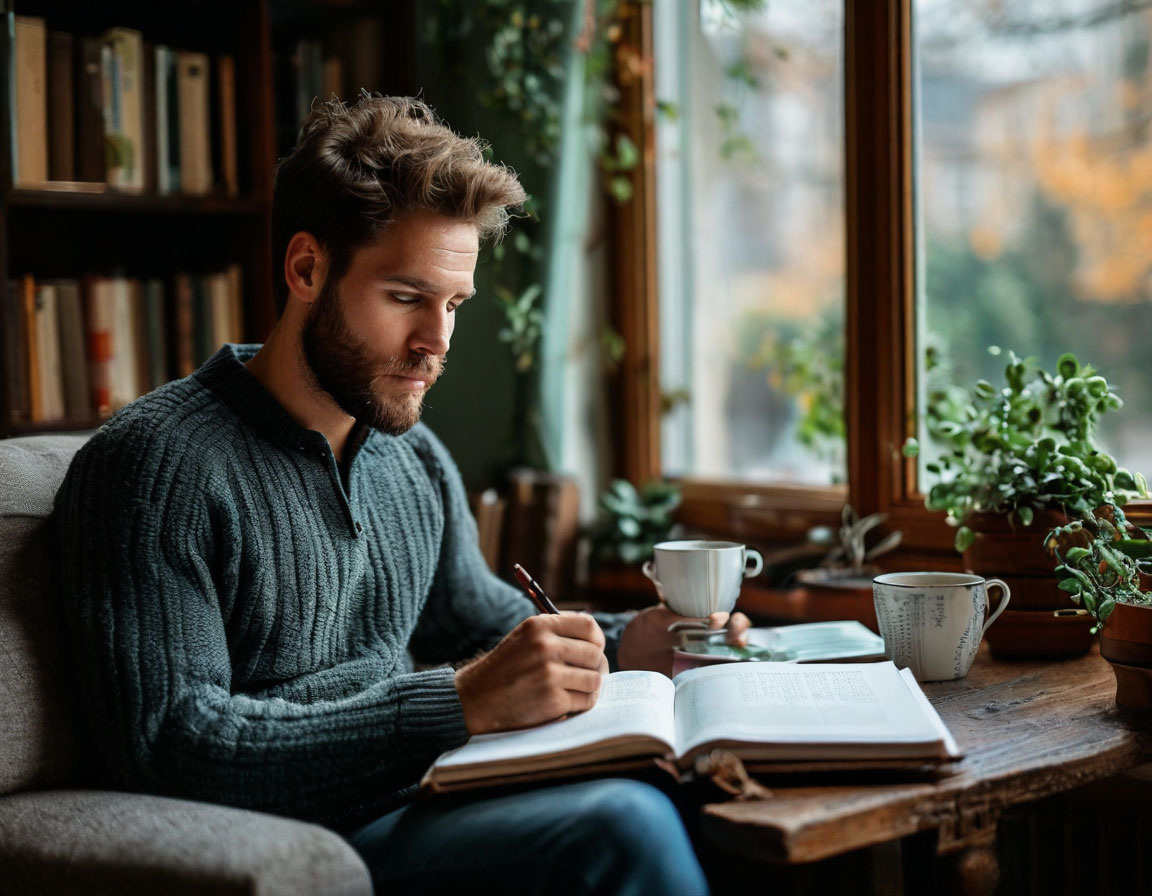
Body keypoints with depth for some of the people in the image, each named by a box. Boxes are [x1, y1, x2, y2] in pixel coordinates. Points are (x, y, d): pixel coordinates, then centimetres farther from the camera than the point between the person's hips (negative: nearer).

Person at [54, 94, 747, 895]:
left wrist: (624, 645, 3)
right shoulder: (153, 465, -11)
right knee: (620, 827, -29)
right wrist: (462, 702, -25)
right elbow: (169, 745, -20)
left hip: (424, 812, 8)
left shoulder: (418, 461, 14)